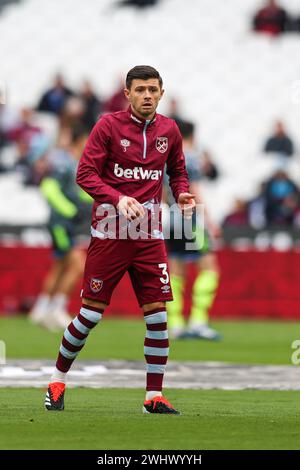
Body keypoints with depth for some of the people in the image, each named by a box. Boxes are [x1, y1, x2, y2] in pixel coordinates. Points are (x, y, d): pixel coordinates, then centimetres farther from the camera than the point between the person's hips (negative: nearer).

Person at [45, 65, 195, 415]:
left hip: (149, 235, 3)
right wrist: (118, 199, -23)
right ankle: (58, 379, 21)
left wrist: (181, 194, -1)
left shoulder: (168, 130, 7)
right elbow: (85, 174, -8)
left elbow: (177, 171, 21)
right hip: (109, 233, -3)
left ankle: (154, 396, 5)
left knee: (157, 316, -3)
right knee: (91, 314, 0)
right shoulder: (109, 125, -5)